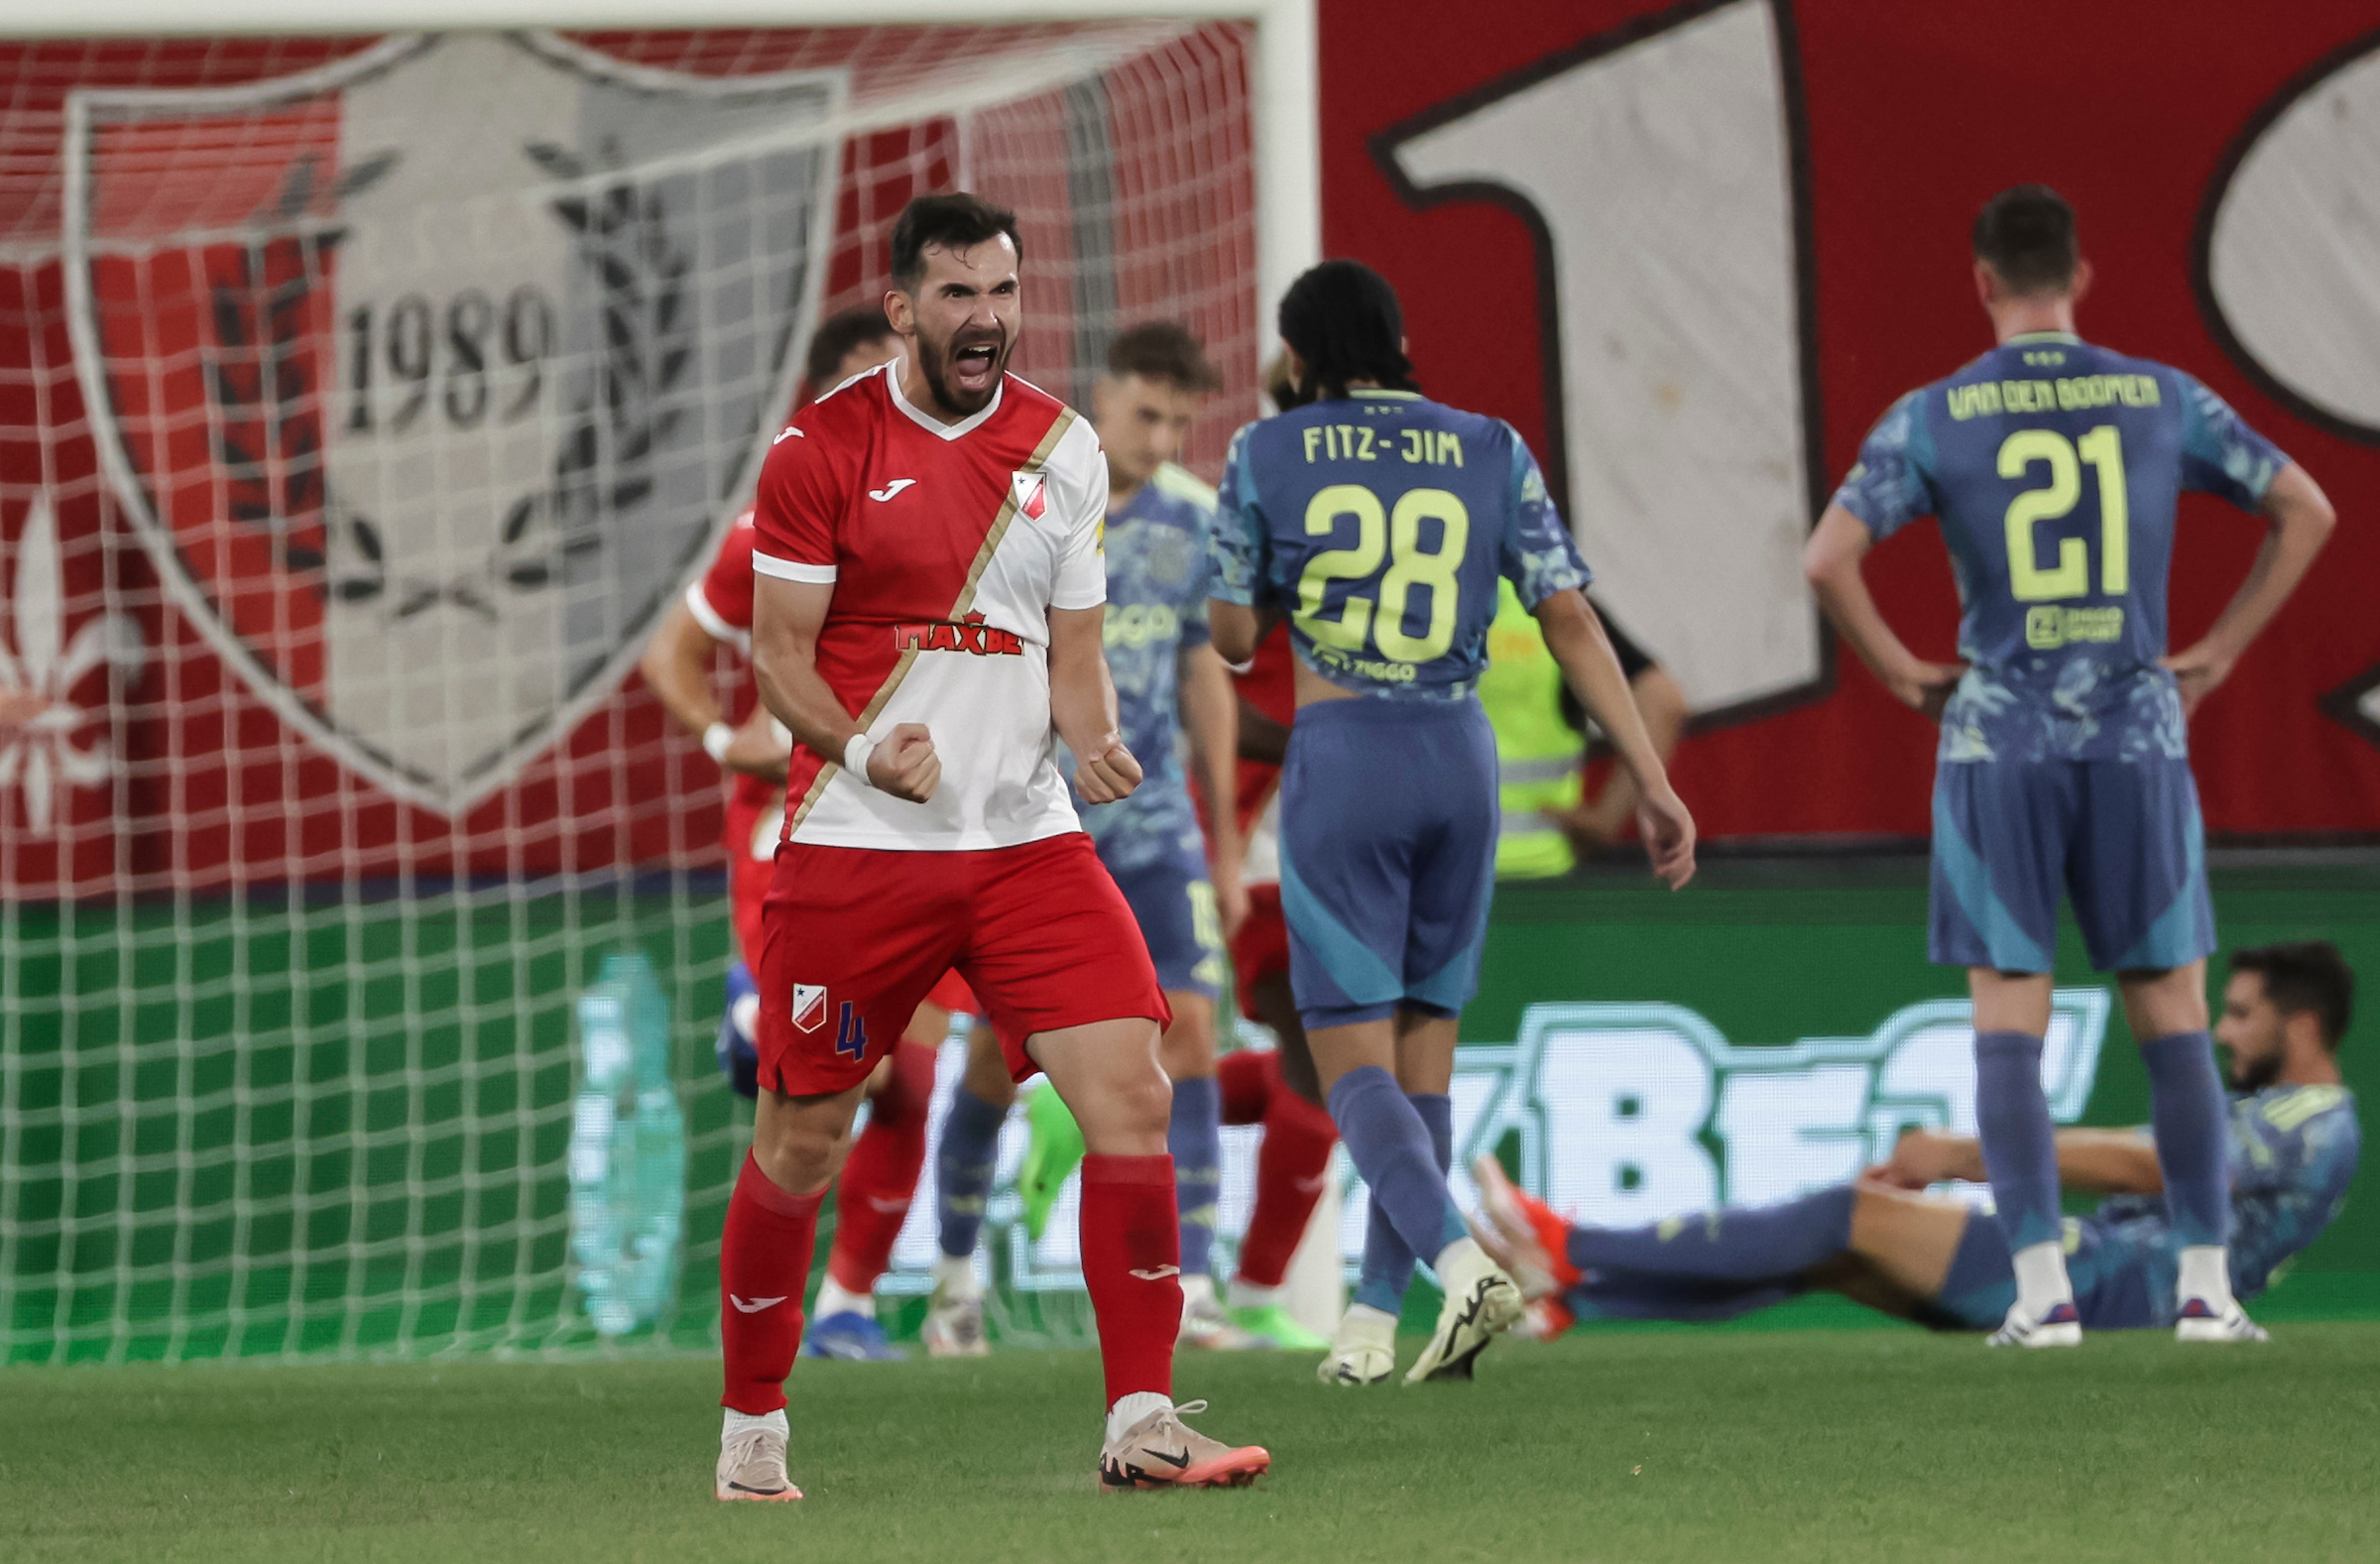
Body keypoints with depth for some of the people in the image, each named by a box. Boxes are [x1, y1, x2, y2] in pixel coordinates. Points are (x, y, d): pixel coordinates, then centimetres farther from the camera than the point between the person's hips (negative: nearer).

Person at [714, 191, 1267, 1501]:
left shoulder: (1062, 447, 8)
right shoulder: (821, 448, -4)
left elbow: (1072, 647, 12)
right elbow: (778, 653, -4)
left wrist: (1095, 742, -9)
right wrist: (864, 748, -22)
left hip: (1026, 840, 3)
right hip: (853, 849, -3)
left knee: (1131, 1098, -11)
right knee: (798, 1141, 4)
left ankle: (1141, 1424, -6)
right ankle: (750, 1429, 23)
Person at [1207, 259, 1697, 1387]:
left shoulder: (1266, 457, 0)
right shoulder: (1491, 454, 6)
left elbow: (1234, 638, 5)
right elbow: (1572, 624, 2)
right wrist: (1653, 782, 2)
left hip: (1338, 762, -3)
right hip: (1460, 757, 3)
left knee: (1355, 1065, -4)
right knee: (1423, 1049, 13)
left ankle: (1460, 1262, -29)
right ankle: (1374, 1323, 13)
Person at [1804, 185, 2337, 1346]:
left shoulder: (1932, 418, -2)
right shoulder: (2162, 400, 4)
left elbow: (1828, 559, -11)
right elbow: (2306, 512, 7)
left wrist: (1900, 672, 2)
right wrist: (2218, 653, 10)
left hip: (1998, 742, -1)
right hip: (2137, 735, 1)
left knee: (2008, 1023, 2)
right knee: (2172, 1016, 7)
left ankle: (2042, 1288, -5)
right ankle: (2205, 1283, 4)